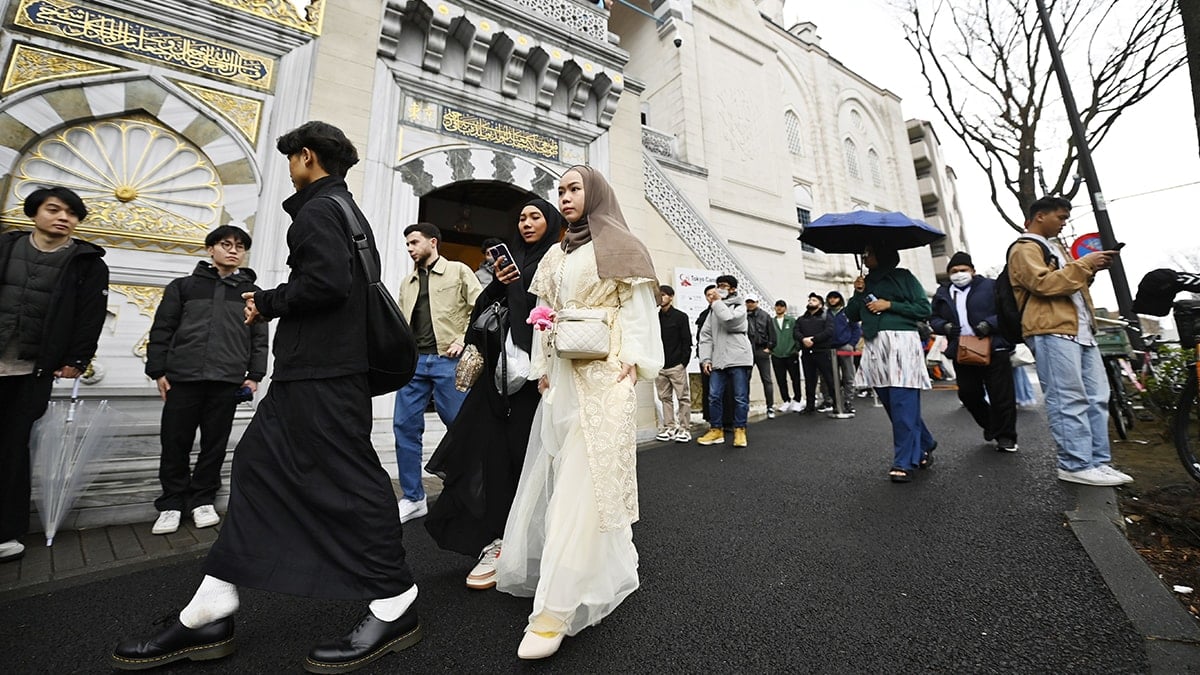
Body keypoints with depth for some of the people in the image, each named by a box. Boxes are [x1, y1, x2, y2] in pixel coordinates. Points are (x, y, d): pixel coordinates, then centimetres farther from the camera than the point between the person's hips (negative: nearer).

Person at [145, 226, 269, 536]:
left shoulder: (253, 293, 11)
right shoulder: (183, 286, 11)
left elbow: (259, 339, 7)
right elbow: (162, 330, 8)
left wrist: (254, 375, 0)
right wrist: (158, 370, 0)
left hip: (227, 381, 0)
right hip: (182, 377, 0)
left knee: (215, 443, 6)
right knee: (175, 443, 5)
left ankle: (202, 500, 20)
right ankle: (172, 503, 19)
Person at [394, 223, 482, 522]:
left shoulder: (458, 271, 6)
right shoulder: (407, 282, 21)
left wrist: (464, 339, -9)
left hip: (447, 360, -5)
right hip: (414, 361, 5)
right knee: (405, 426, 2)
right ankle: (413, 498, 15)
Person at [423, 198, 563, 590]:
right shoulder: (510, 260, 21)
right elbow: (485, 309, 15)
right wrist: (497, 285, -4)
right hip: (503, 364, 5)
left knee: (524, 449, -4)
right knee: (495, 447, -2)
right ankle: (497, 540, 6)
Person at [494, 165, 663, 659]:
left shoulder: (619, 247, 4)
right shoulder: (555, 257, 21)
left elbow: (637, 308, -4)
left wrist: (632, 361, -14)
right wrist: (542, 368, 8)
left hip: (604, 373, -7)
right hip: (562, 374, 7)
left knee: (586, 478, -7)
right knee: (556, 470, 7)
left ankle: (556, 608, -3)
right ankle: (610, 568, 26)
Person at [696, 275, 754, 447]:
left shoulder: (739, 307, 5)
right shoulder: (713, 310, 17)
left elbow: (729, 321, -17)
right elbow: (706, 335, 12)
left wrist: (716, 302, -6)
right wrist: (705, 358, 1)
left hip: (738, 359, -4)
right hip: (718, 360, 4)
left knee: (740, 397, 1)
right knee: (714, 396, 2)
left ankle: (739, 430, 13)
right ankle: (716, 430, 13)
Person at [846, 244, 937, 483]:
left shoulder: (902, 276, 5)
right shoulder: (866, 282, 18)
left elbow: (924, 309, 0)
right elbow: (852, 315, 14)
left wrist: (890, 305, -8)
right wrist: (858, 293, 1)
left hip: (901, 342, -5)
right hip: (875, 347, 6)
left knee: (903, 403, -8)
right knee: (892, 404, 9)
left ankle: (904, 463, -2)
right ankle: (924, 446, 28)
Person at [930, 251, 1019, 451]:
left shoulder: (990, 286, 2)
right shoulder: (942, 293, 11)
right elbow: (933, 318, 14)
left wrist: (989, 324, -18)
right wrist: (945, 326, -7)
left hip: (993, 348, -3)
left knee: (1001, 394, 1)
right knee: (968, 394, 6)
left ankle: (1006, 436, 14)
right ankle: (990, 424, 31)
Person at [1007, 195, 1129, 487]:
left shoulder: (1053, 248, 28)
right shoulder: (1024, 249, -3)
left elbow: (1069, 282, 31)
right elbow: (1044, 284, -18)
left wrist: (1090, 270, 14)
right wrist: (1084, 264, -10)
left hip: (1080, 331, 10)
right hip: (1052, 333, -10)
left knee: (1096, 398, 8)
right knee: (1069, 401, -10)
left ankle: (1098, 462, 12)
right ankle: (1075, 465, -6)